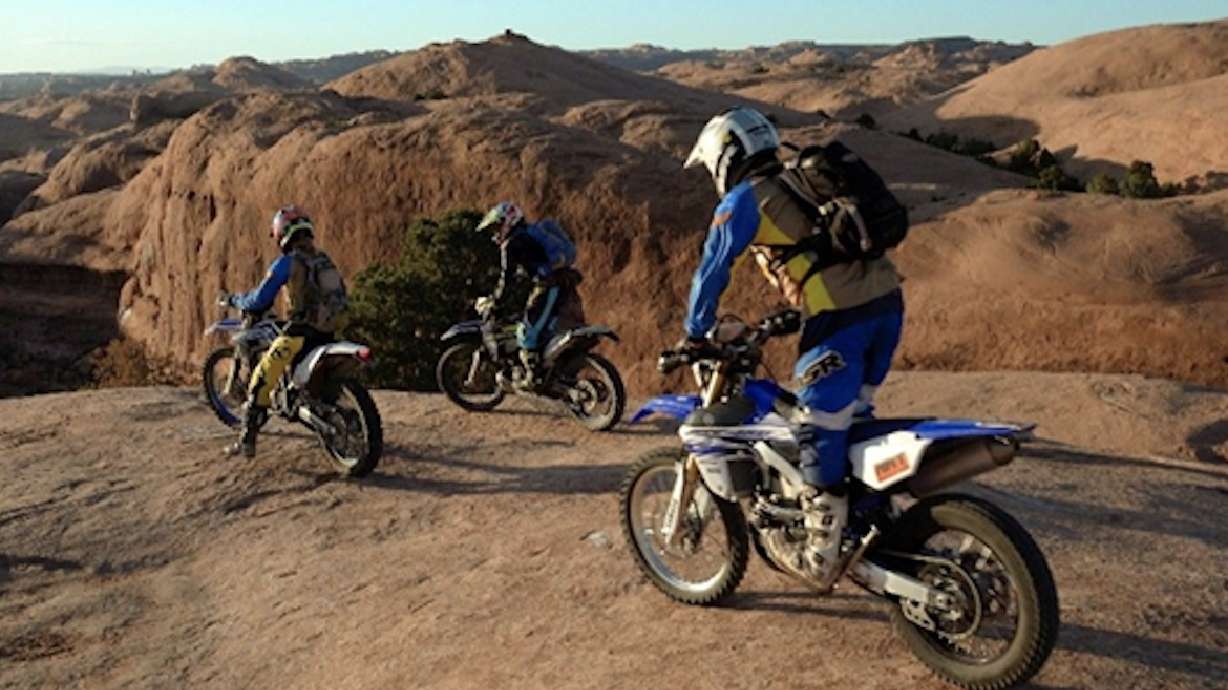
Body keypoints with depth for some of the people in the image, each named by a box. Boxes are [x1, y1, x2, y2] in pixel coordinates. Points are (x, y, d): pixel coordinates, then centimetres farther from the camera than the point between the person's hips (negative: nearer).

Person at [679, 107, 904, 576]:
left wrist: (694, 335, 14)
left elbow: (712, 271, 2)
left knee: (820, 432, 0)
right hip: (886, 301, 8)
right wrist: (791, 316, 42)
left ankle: (823, 548, 7)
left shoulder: (743, 200, 2)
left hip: (841, 317, -8)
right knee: (852, 416, 21)